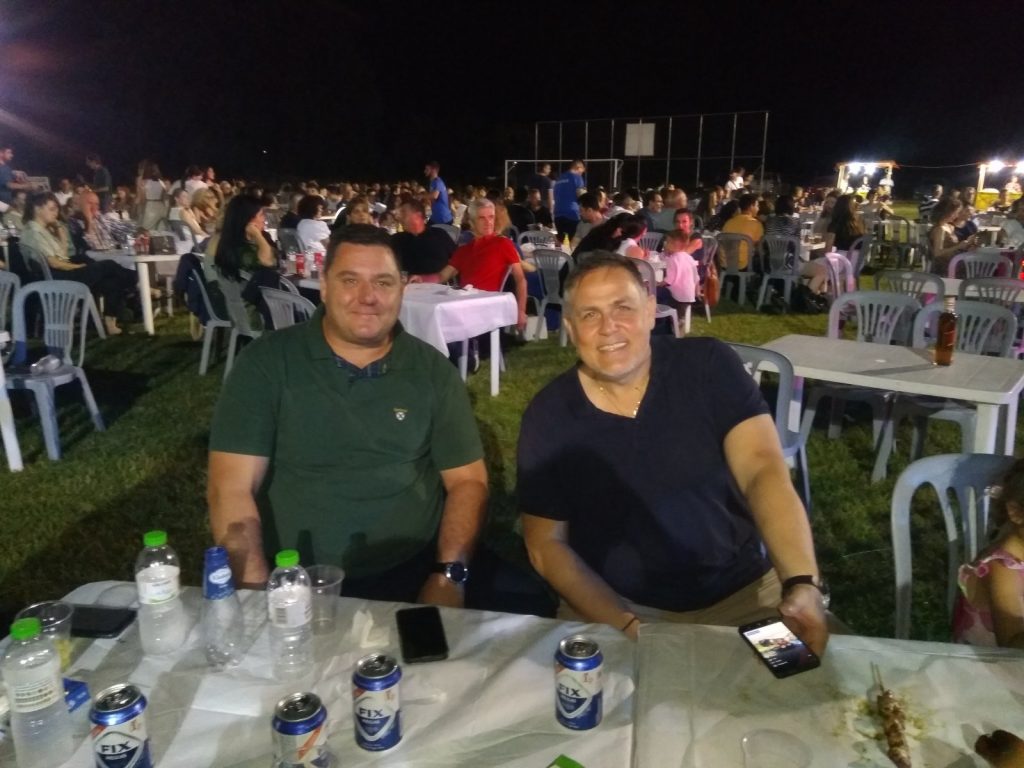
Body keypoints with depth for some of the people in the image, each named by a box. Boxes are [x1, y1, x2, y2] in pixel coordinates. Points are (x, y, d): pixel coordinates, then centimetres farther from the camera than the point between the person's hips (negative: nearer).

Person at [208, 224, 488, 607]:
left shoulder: (433, 370, 3)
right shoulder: (266, 362, -3)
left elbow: (468, 481, 4)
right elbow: (231, 489, -7)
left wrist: (449, 575, -9)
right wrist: (260, 591, -17)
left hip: (410, 578, 1)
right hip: (293, 581, 0)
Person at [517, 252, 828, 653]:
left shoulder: (709, 367, -8)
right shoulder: (548, 416, -8)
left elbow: (763, 471, -17)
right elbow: (546, 542, -4)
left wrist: (803, 584, -34)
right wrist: (625, 625, -17)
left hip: (742, 589, 1)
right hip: (615, 604, -1)